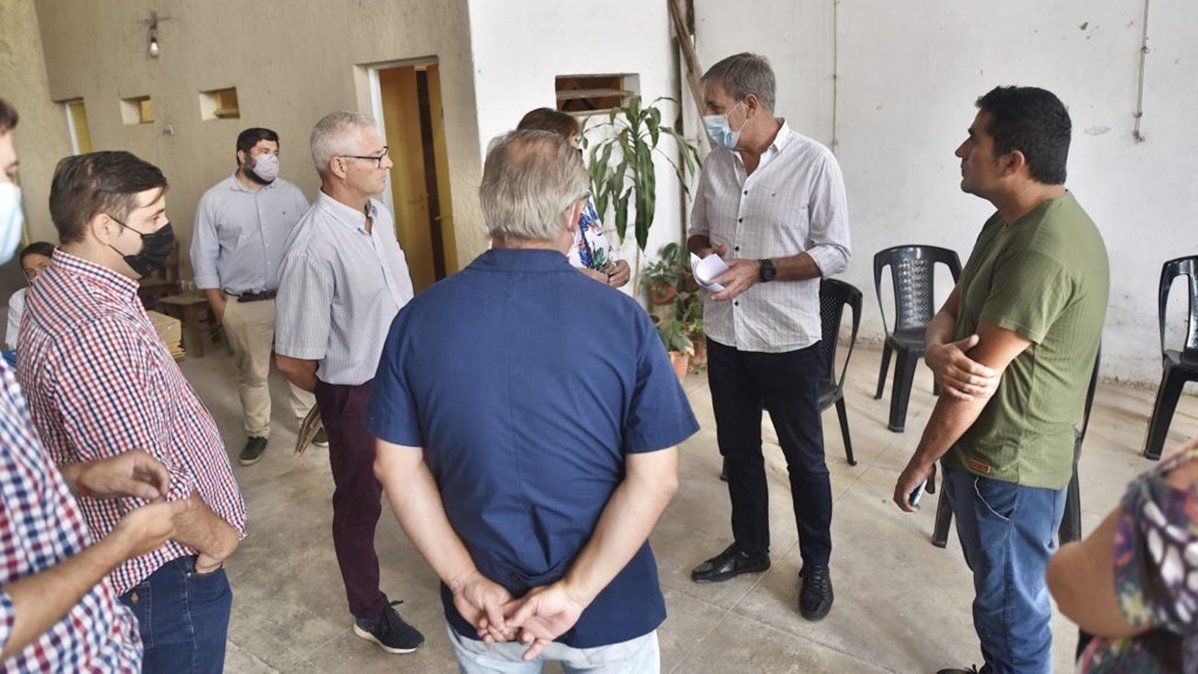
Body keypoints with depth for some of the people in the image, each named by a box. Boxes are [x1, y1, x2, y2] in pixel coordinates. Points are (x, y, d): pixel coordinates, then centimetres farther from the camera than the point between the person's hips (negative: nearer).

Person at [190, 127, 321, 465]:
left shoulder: (291, 194, 1)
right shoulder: (213, 200, -4)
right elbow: (204, 258, -1)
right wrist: (219, 306, -4)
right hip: (243, 305, -1)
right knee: (252, 372, 11)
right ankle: (257, 433, 26)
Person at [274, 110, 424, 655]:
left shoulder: (380, 214, -1)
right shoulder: (314, 248, -27)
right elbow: (293, 361, -21)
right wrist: (340, 394, -3)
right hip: (358, 396, -7)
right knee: (360, 504, 14)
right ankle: (369, 612, 37)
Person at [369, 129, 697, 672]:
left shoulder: (419, 318, -10)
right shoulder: (622, 319, -17)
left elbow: (397, 465, -7)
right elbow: (655, 478, -18)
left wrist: (465, 579, -6)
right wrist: (575, 591, -14)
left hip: (479, 612, 2)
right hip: (610, 609, -1)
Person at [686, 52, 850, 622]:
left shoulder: (813, 163, -12)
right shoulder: (716, 162, 4)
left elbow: (835, 253, -11)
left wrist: (759, 269, -22)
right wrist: (703, 251, -9)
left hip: (788, 341, -5)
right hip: (724, 336, 5)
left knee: (804, 458, 10)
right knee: (738, 449, 19)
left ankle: (816, 566, 30)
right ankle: (749, 548, 39)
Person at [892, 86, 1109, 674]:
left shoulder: (1042, 254, -28)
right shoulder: (1011, 223, 6)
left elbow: (979, 377, -25)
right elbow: (953, 309, 4)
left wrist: (919, 463, -13)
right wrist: (938, 350, -20)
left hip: (1008, 467, -9)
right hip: (991, 451, 10)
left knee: (1011, 611, 10)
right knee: (1000, 593, 27)